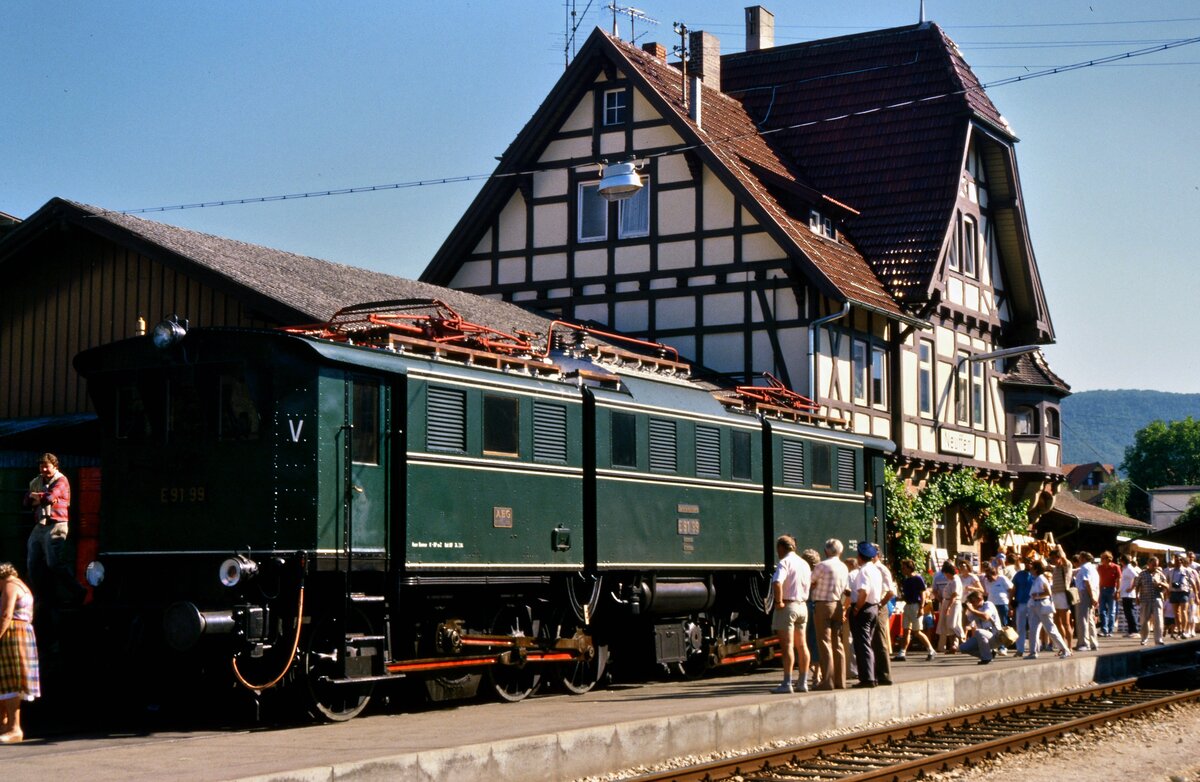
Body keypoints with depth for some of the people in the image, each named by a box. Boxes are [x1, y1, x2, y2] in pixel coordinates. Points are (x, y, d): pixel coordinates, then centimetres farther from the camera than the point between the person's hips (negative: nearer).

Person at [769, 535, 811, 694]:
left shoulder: (784, 563, -13)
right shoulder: (804, 563, 13)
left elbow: (777, 583, -28)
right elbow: (813, 580, 22)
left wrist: (779, 601, -19)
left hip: (787, 606, -8)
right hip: (802, 606, 8)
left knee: (787, 646, -8)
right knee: (801, 645, 12)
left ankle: (787, 683, -10)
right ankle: (803, 682, 15)